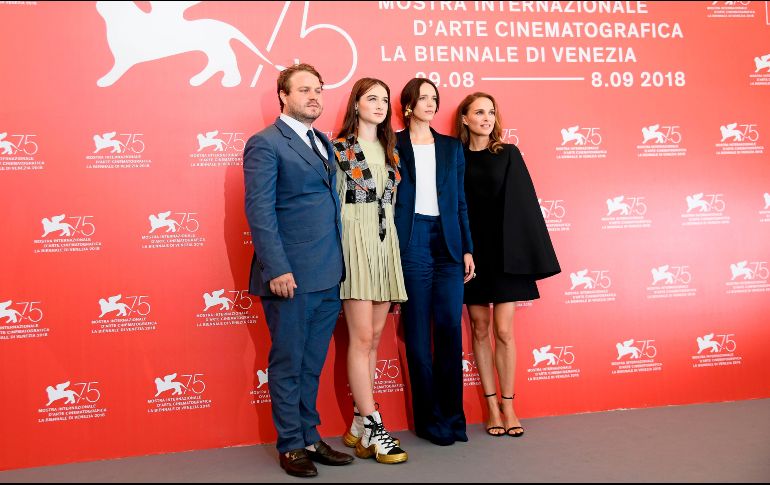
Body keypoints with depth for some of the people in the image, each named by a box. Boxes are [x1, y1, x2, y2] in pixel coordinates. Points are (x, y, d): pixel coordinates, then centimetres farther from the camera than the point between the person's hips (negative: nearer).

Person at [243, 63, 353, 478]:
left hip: (329, 275, 7)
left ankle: (310, 438, 28)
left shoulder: (324, 143, 16)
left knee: (312, 364, 16)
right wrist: (277, 269, -19)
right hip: (291, 276, -7)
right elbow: (259, 210, -13)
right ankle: (290, 445, 20)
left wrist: (340, 263, 9)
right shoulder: (265, 143, -6)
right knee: (288, 364, 7)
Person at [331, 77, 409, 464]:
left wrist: (393, 243, 14)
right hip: (355, 242, -6)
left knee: (373, 337, 7)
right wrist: (336, 251, -7)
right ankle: (373, 428, 0)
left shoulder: (391, 150, 15)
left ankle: (358, 425, 16)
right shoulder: (339, 149, -2)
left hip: (386, 244, 6)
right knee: (362, 338, -6)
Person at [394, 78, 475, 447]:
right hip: (411, 242, -3)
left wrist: (467, 248, 8)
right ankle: (430, 418, 13)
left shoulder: (452, 147, 14)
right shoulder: (393, 145, 3)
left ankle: (452, 415, 14)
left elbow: (460, 202, 14)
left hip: (448, 242, 3)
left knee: (450, 328, 1)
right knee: (418, 332, 2)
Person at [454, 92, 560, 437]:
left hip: (504, 252, -1)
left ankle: (508, 406, 12)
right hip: (470, 253, 1)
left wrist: (533, 254, -4)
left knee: (504, 331, -2)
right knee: (480, 329, 5)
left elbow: (523, 203, 1)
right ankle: (492, 407, 16)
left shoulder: (508, 155, 2)